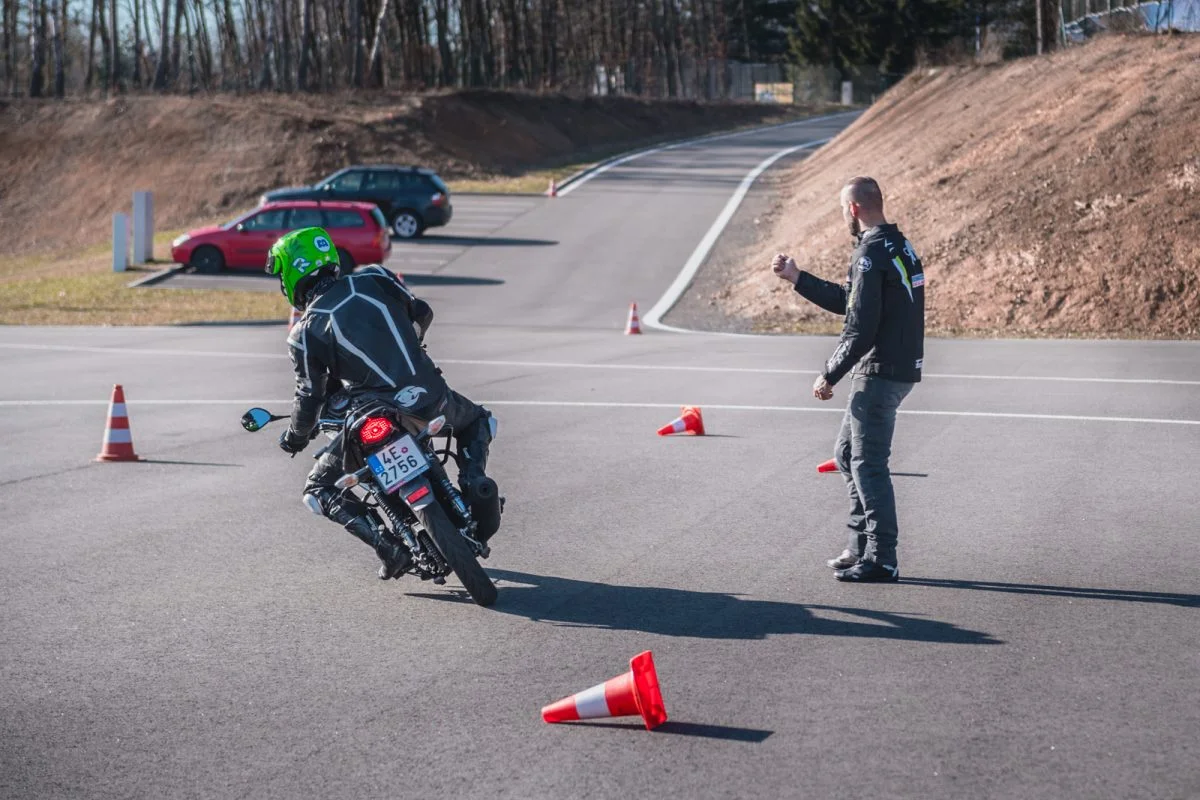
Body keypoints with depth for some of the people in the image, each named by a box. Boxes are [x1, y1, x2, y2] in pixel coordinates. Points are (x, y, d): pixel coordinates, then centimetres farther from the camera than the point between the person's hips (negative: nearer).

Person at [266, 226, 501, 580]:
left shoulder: (305, 332, -3)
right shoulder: (374, 277, 5)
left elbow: (311, 397, 0)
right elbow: (422, 313, 17)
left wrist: (295, 438, 20)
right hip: (431, 398, 3)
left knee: (318, 489, 17)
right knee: (477, 420, 34)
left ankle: (386, 541, -5)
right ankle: (474, 480, 3)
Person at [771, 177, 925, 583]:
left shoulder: (871, 253, -16)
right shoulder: (898, 246, 15)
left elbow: (860, 325, -21)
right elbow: (847, 300, 21)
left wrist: (830, 375, -13)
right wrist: (797, 278, 25)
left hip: (880, 372, -10)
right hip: (900, 368, 10)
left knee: (869, 465, -5)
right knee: (847, 454, 18)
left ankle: (881, 561, -1)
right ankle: (861, 547, 22)